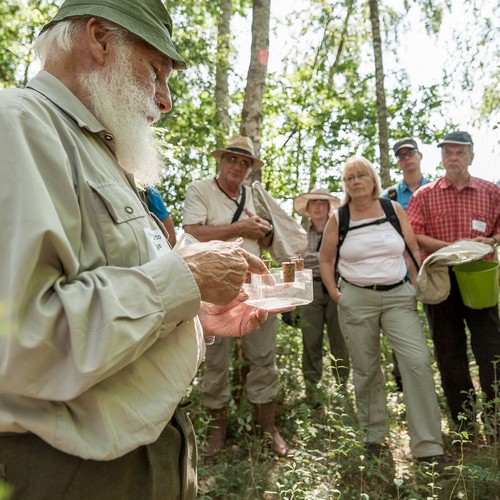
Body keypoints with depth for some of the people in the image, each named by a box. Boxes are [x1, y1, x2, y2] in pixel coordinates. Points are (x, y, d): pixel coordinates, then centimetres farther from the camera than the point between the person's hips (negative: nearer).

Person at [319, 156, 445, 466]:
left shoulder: (394, 209, 4)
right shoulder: (338, 219, 2)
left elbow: (413, 250, 8)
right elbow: (325, 260, 10)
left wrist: (417, 285, 0)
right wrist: (333, 292, 0)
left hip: (399, 296, 1)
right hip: (356, 300, 0)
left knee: (418, 361, -11)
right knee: (366, 369, 8)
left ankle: (428, 445, 1)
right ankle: (375, 434, 29)